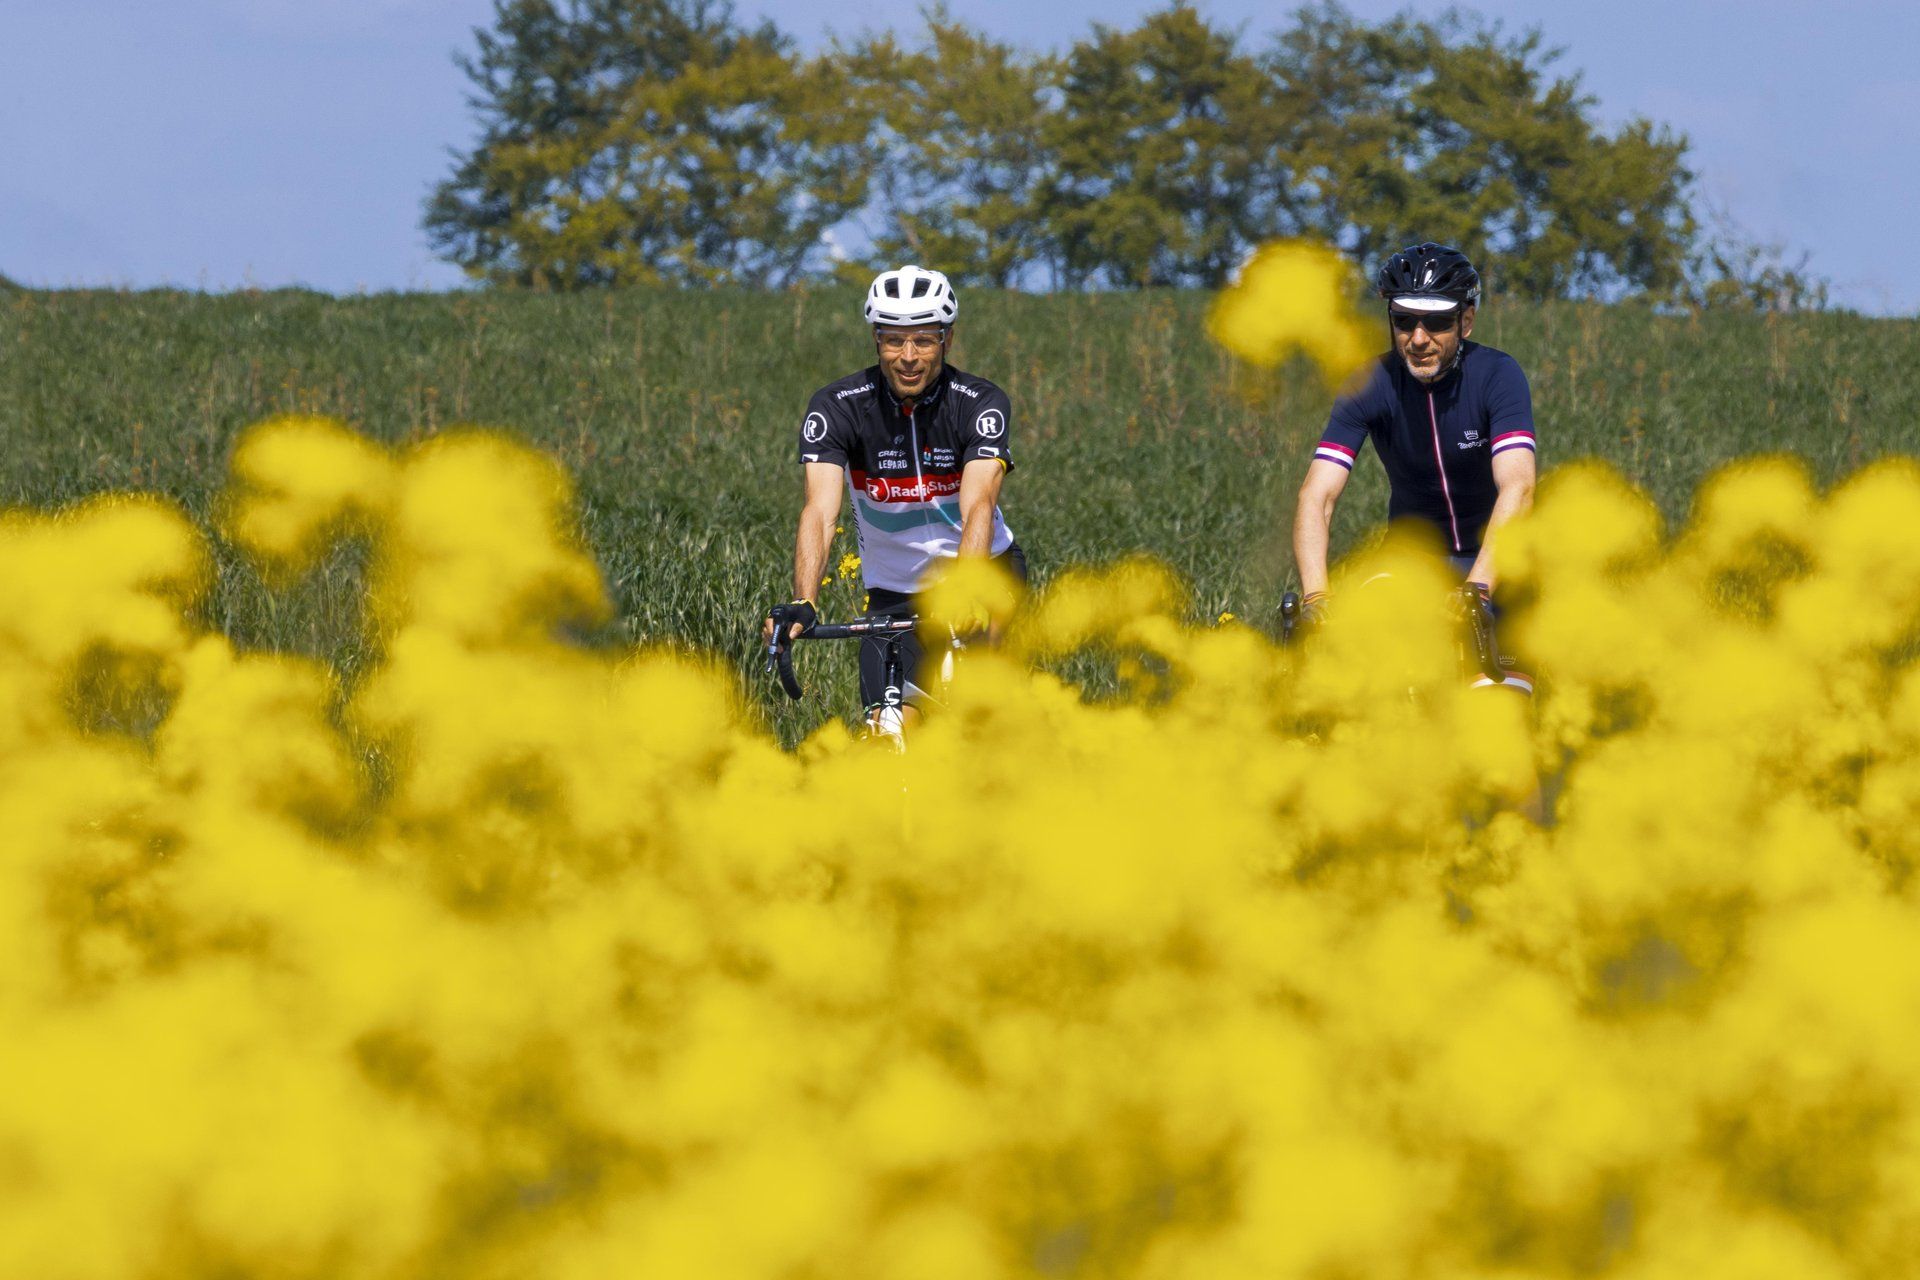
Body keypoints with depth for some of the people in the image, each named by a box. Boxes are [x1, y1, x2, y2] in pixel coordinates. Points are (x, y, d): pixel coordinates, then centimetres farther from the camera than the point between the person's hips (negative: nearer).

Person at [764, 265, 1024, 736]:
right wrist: (802, 603, -44)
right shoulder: (836, 407, -15)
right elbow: (820, 510, -27)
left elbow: (978, 507, -31)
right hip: (894, 591, 0)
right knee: (889, 731, -14)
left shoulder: (980, 404, -17)